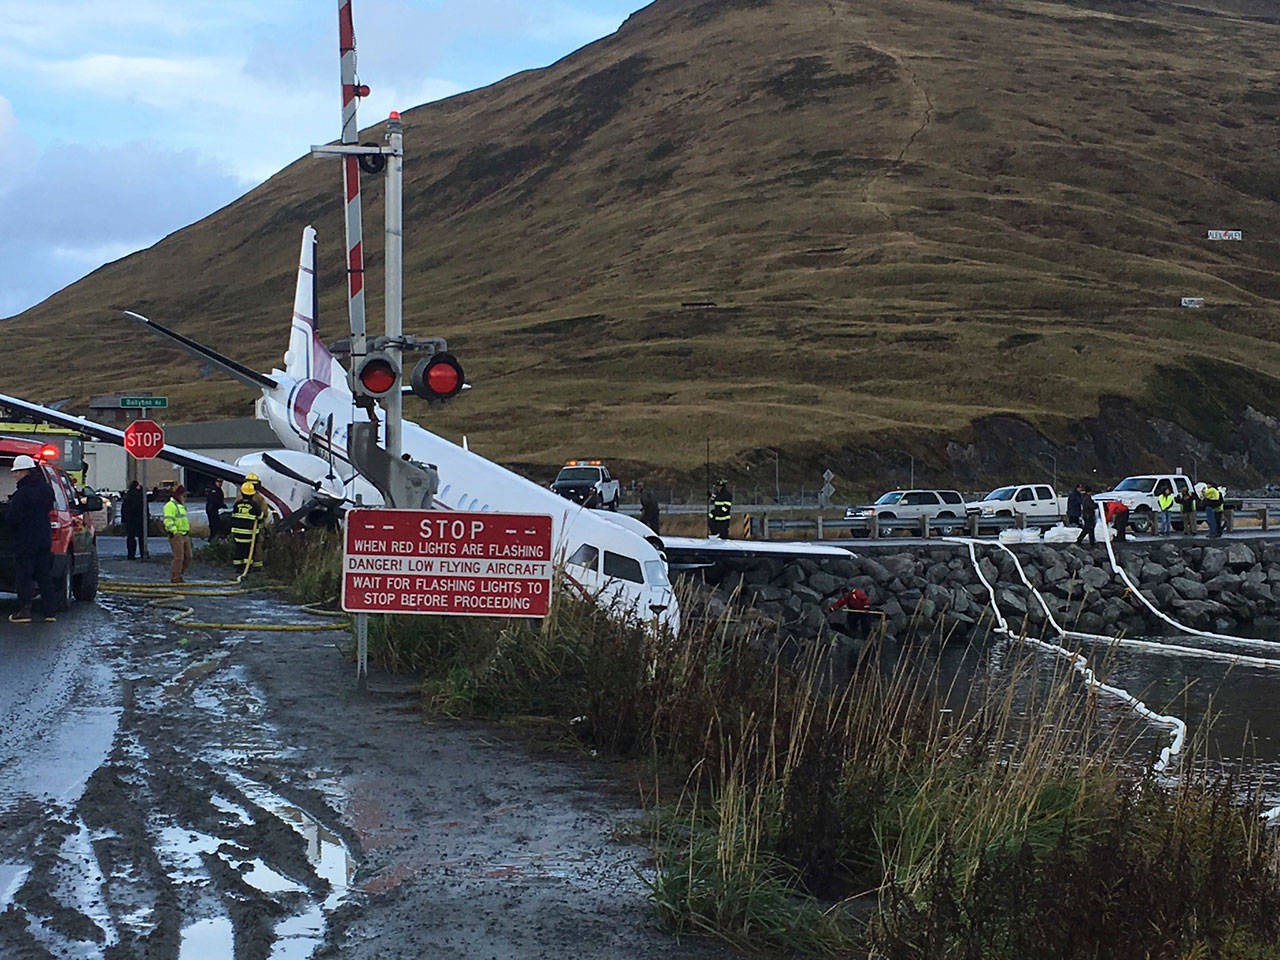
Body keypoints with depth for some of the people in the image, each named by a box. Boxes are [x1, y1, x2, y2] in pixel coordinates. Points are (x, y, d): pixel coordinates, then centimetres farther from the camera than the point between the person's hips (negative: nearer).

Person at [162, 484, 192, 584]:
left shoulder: (182, 505, 22)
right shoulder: (170, 505, -9)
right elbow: (168, 521, -18)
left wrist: (189, 531, 27)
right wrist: (174, 531, -24)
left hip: (185, 535, 9)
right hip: (176, 535, -9)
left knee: (188, 557, 8)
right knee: (179, 557, -10)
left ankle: (178, 574, 19)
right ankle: (175, 578, -4)